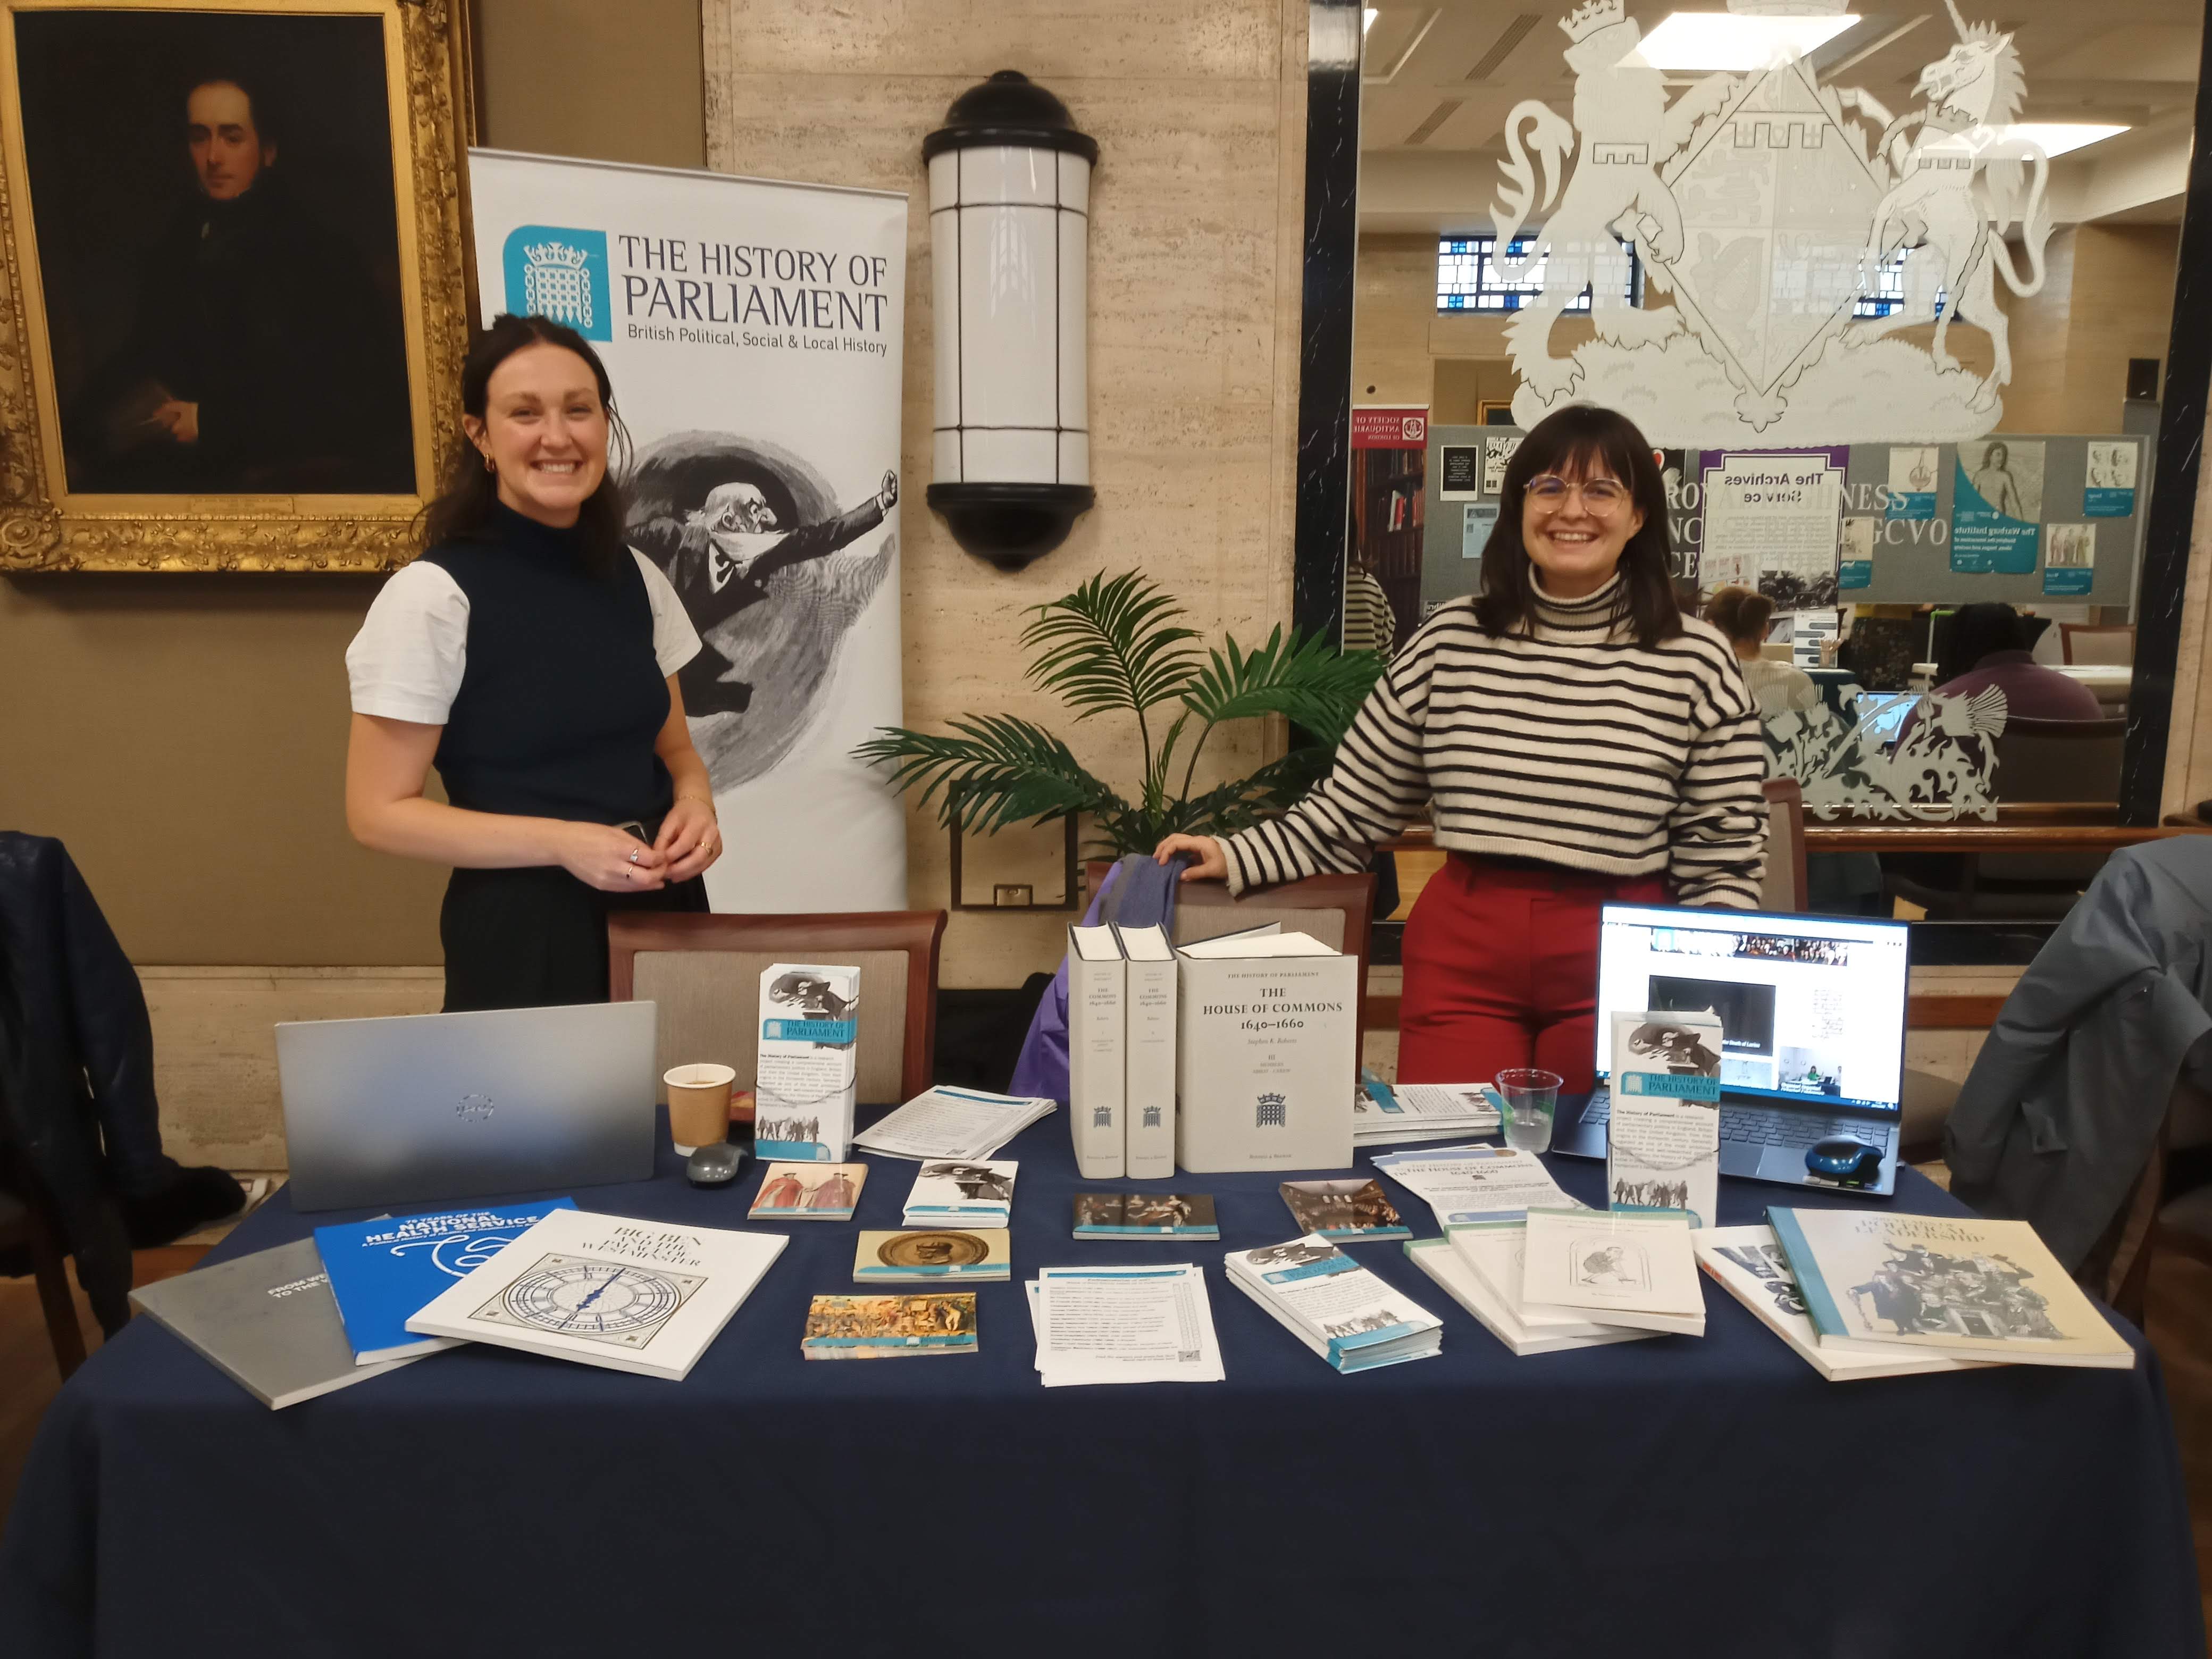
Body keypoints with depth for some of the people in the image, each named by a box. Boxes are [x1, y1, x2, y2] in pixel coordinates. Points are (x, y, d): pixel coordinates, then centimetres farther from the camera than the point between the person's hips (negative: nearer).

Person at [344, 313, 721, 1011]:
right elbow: (379, 812, -11)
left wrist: (694, 804, -7)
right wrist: (561, 842, -20)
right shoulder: (434, 595, -13)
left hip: (658, 906, 5)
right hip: (524, 931, -5)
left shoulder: (636, 578, 3)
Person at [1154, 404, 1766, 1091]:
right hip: (1461, 954, 1)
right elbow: (1354, 806, 7)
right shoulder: (1448, 642, 3)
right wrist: (1238, 858, -3)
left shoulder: (1697, 661, -2)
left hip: (1617, 962, -1)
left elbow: (1723, 861, 1)